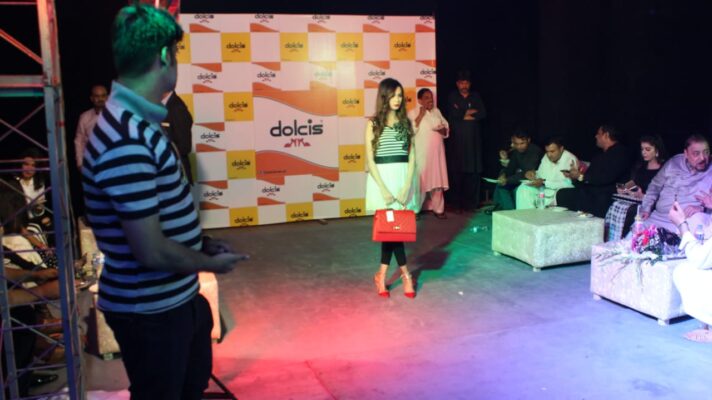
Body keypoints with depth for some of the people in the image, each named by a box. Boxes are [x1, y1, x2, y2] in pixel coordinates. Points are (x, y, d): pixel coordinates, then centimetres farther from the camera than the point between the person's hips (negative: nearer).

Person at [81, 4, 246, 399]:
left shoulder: (139, 123, 4)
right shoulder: (126, 140, -29)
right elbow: (152, 251, -28)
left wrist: (204, 246, 5)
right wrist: (211, 262, -11)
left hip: (180, 298, 9)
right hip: (150, 311, -9)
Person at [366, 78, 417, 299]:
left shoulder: (406, 122, 7)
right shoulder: (374, 123, -1)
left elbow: (411, 157, 5)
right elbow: (370, 159, -5)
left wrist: (406, 186, -7)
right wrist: (384, 189, -12)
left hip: (402, 177, 3)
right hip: (381, 179, -2)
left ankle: (382, 274, 13)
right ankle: (405, 274, 6)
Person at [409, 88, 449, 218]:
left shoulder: (437, 111, 13)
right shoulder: (413, 113, -4)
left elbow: (446, 128, 16)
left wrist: (442, 130, -7)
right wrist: (421, 115, -16)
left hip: (436, 152, 5)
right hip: (421, 153, -5)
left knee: (437, 181, 6)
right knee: (420, 181, -4)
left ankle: (438, 209, 15)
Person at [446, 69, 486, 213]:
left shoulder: (476, 96, 16)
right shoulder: (452, 97, 9)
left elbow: (483, 114, 3)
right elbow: (452, 114, -6)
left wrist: (464, 115, -4)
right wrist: (469, 112, 0)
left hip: (473, 138, 2)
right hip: (457, 138, -2)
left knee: (474, 171, -4)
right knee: (457, 171, -6)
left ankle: (472, 203, 4)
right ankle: (458, 204, 0)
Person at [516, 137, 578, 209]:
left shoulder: (570, 159, -15)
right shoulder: (546, 157, 8)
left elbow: (568, 184, -24)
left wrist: (545, 183, -25)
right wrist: (534, 173, -5)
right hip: (545, 190, 7)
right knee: (523, 188, -11)